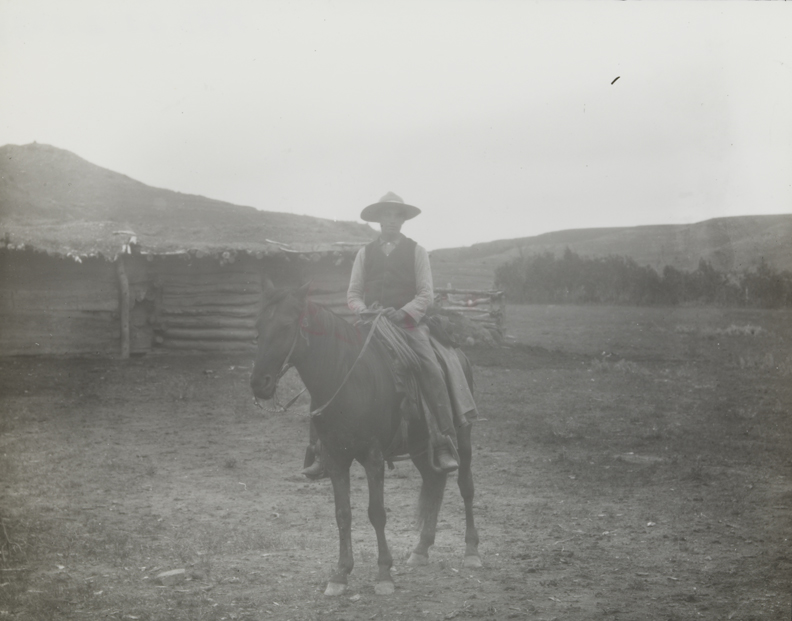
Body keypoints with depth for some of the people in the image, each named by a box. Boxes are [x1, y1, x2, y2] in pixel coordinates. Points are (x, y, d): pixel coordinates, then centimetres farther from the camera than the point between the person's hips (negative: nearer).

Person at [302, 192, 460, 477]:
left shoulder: (416, 251, 9)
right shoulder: (365, 253, 16)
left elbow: (426, 294, 2)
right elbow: (352, 294, 14)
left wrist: (403, 313, -15)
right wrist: (364, 310, -8)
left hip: (408, 323, -2)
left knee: (433, 373, -27)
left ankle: (444, 447, -25)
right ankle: (321, 452, -8)